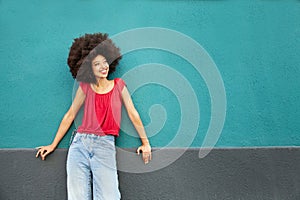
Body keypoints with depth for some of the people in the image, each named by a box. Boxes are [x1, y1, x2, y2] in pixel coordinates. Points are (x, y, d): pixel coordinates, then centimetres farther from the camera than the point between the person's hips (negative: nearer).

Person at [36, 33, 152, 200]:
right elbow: (70, 115, 13)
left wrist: (145, 143, 9)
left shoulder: (119, 85, 8)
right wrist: (53, 145, 15)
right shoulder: (85, 87, 9)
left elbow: (133, 114, 9)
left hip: (105, 145, -1)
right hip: (80, 143, 1)